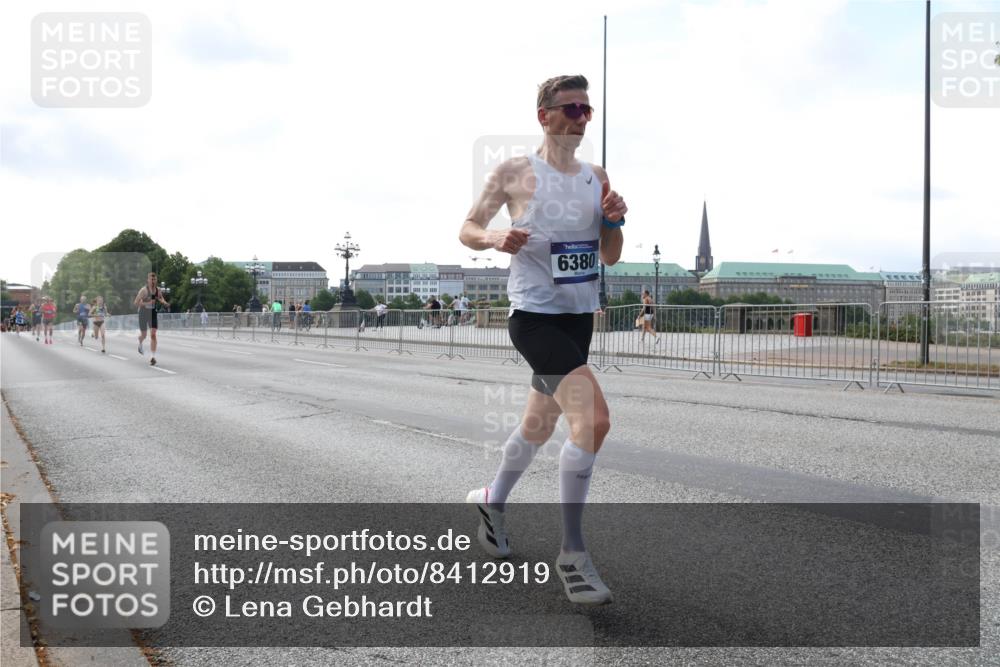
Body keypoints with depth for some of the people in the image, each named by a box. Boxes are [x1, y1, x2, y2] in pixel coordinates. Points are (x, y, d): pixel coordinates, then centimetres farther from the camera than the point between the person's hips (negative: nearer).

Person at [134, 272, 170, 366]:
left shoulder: (158, 290, -3)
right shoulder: (144, 290, -17)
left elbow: (161, 299, 16)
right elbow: (136, 302, -19)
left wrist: (164, 303, -6)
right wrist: (147, 303, -30)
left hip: (153, 314, 3)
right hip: (143, 313, -2)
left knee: (153, 335, -10)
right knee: (143, 335, 9)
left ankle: (152, 357, -11)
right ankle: (140, 344, 48)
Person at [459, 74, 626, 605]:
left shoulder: (597, 178, 11)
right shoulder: (514, 173, -4)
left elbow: (610, 258, 13)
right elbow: (466, 230, 3)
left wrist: (614, 221, -7)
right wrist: (495, 238, -18)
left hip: (580, 315, 7)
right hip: (534, 315, -7)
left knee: (539, 424, 18)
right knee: (593, 418, -22)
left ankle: (491, 501, 45)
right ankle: (572, 554, -12)